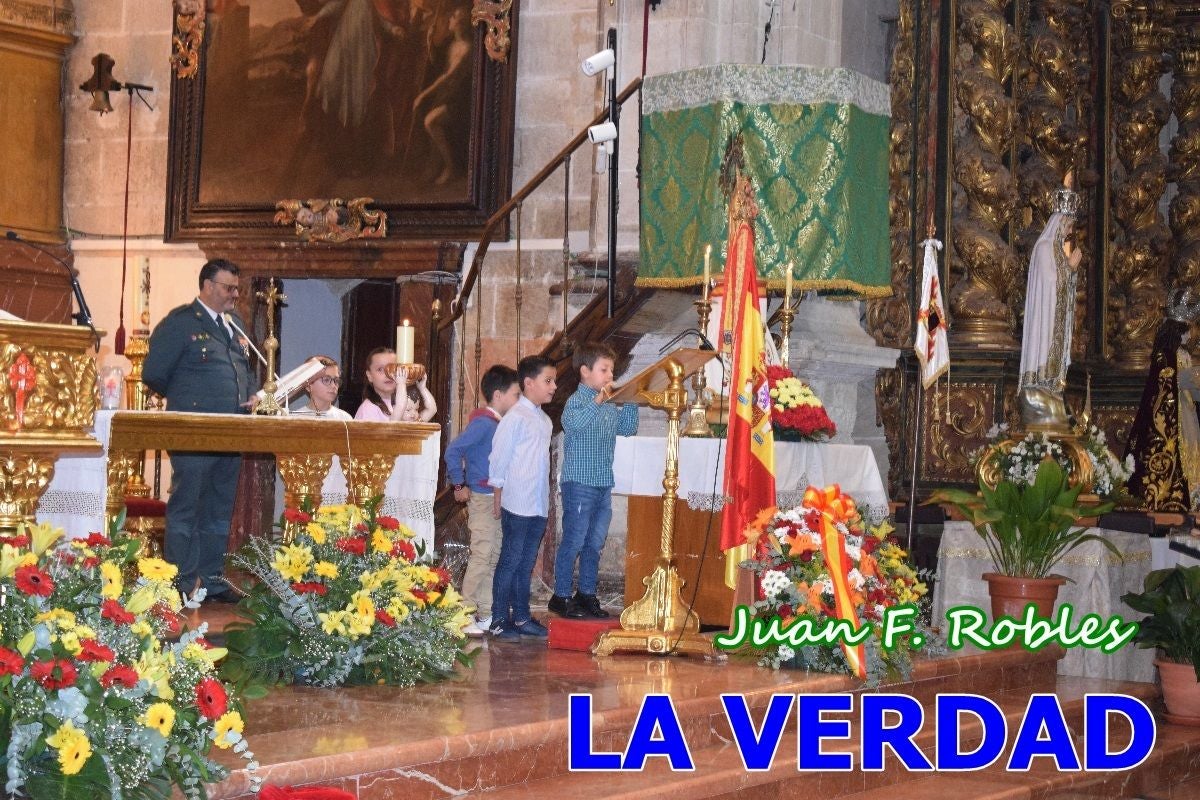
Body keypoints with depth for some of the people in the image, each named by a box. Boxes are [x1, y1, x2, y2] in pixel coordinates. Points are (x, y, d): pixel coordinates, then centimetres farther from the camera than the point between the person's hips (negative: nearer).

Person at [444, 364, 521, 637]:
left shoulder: (500, 423, 11)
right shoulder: (483, 423, -15)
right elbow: (453, 450, -21)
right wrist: (459, 485, -14)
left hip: (498, 499, 9)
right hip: (482, 498, -9)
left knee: (495, 557, 12)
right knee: (481, 555, -8)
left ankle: (486, 614, 19)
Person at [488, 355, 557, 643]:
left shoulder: (545, 420, 14)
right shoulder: (516, 417, -11)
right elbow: (499, 456, -10)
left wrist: (545, 499, 14)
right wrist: (497, 492, -8)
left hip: (539, 505, 8)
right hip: (517, 504, -8)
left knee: (526, 563, 13)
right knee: (510, 562, -2)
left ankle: (521, 617, 20)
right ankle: (499, 621, 4)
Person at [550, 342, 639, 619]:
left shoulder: (610, 407, 11)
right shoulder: (577, 401, -12)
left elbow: (627, 429, 20)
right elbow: (571, 422, -32)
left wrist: (631, 403, 8)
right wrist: (596, 401, -37)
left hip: (603, 484, 8)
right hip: (579, 483, -8)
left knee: (595, 543, 14)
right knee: (574, 542, -2)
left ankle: (587, 594, 23)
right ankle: (561, 596, 7)